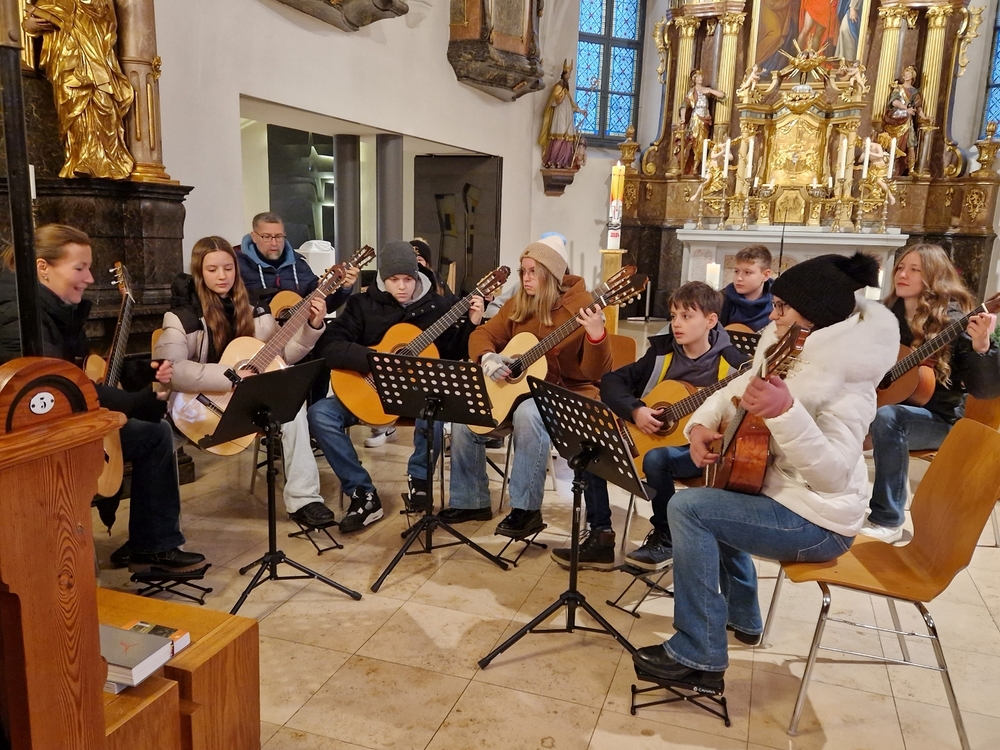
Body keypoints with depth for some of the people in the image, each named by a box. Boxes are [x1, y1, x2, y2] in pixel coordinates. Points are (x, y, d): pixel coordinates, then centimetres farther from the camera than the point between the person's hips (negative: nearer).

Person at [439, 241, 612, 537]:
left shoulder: (580, 306, -14)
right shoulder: (518, 304, 4)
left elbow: (595, 373, -20)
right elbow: (483, 334, 9)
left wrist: (597, 334, -39)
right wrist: (487, 358, -13)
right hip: (520, 388, 7)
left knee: (528, 415, -37)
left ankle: (526, 510, -24)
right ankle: (471, 501, 5)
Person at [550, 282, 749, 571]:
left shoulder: (732, 363, -9)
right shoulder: (662, 352, 3)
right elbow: (611, 382, 1)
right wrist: (635, 410, -15)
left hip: (699, 450, -5)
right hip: (650, 437, 5)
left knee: (656, 458, -36)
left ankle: (666, 539, -9)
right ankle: (600, 538, -6)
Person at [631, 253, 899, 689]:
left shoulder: (846, 375, -24)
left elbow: (833, 471, -34)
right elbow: (736, 390, 13)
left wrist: (785, 412, -47)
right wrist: (701, 425, -6)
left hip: (818, 522, -10)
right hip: (781, 490, 10)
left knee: (688, 508, -22)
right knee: (711, 499, 29)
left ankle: (698, 656, -12)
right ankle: (741, 616, 38)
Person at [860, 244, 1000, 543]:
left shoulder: (952, 322, -14)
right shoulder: (889, 314, 2)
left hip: (938, 420, -5)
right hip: (889, 402, 5)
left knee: (886, 416, -36)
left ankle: (888, 520, -25)